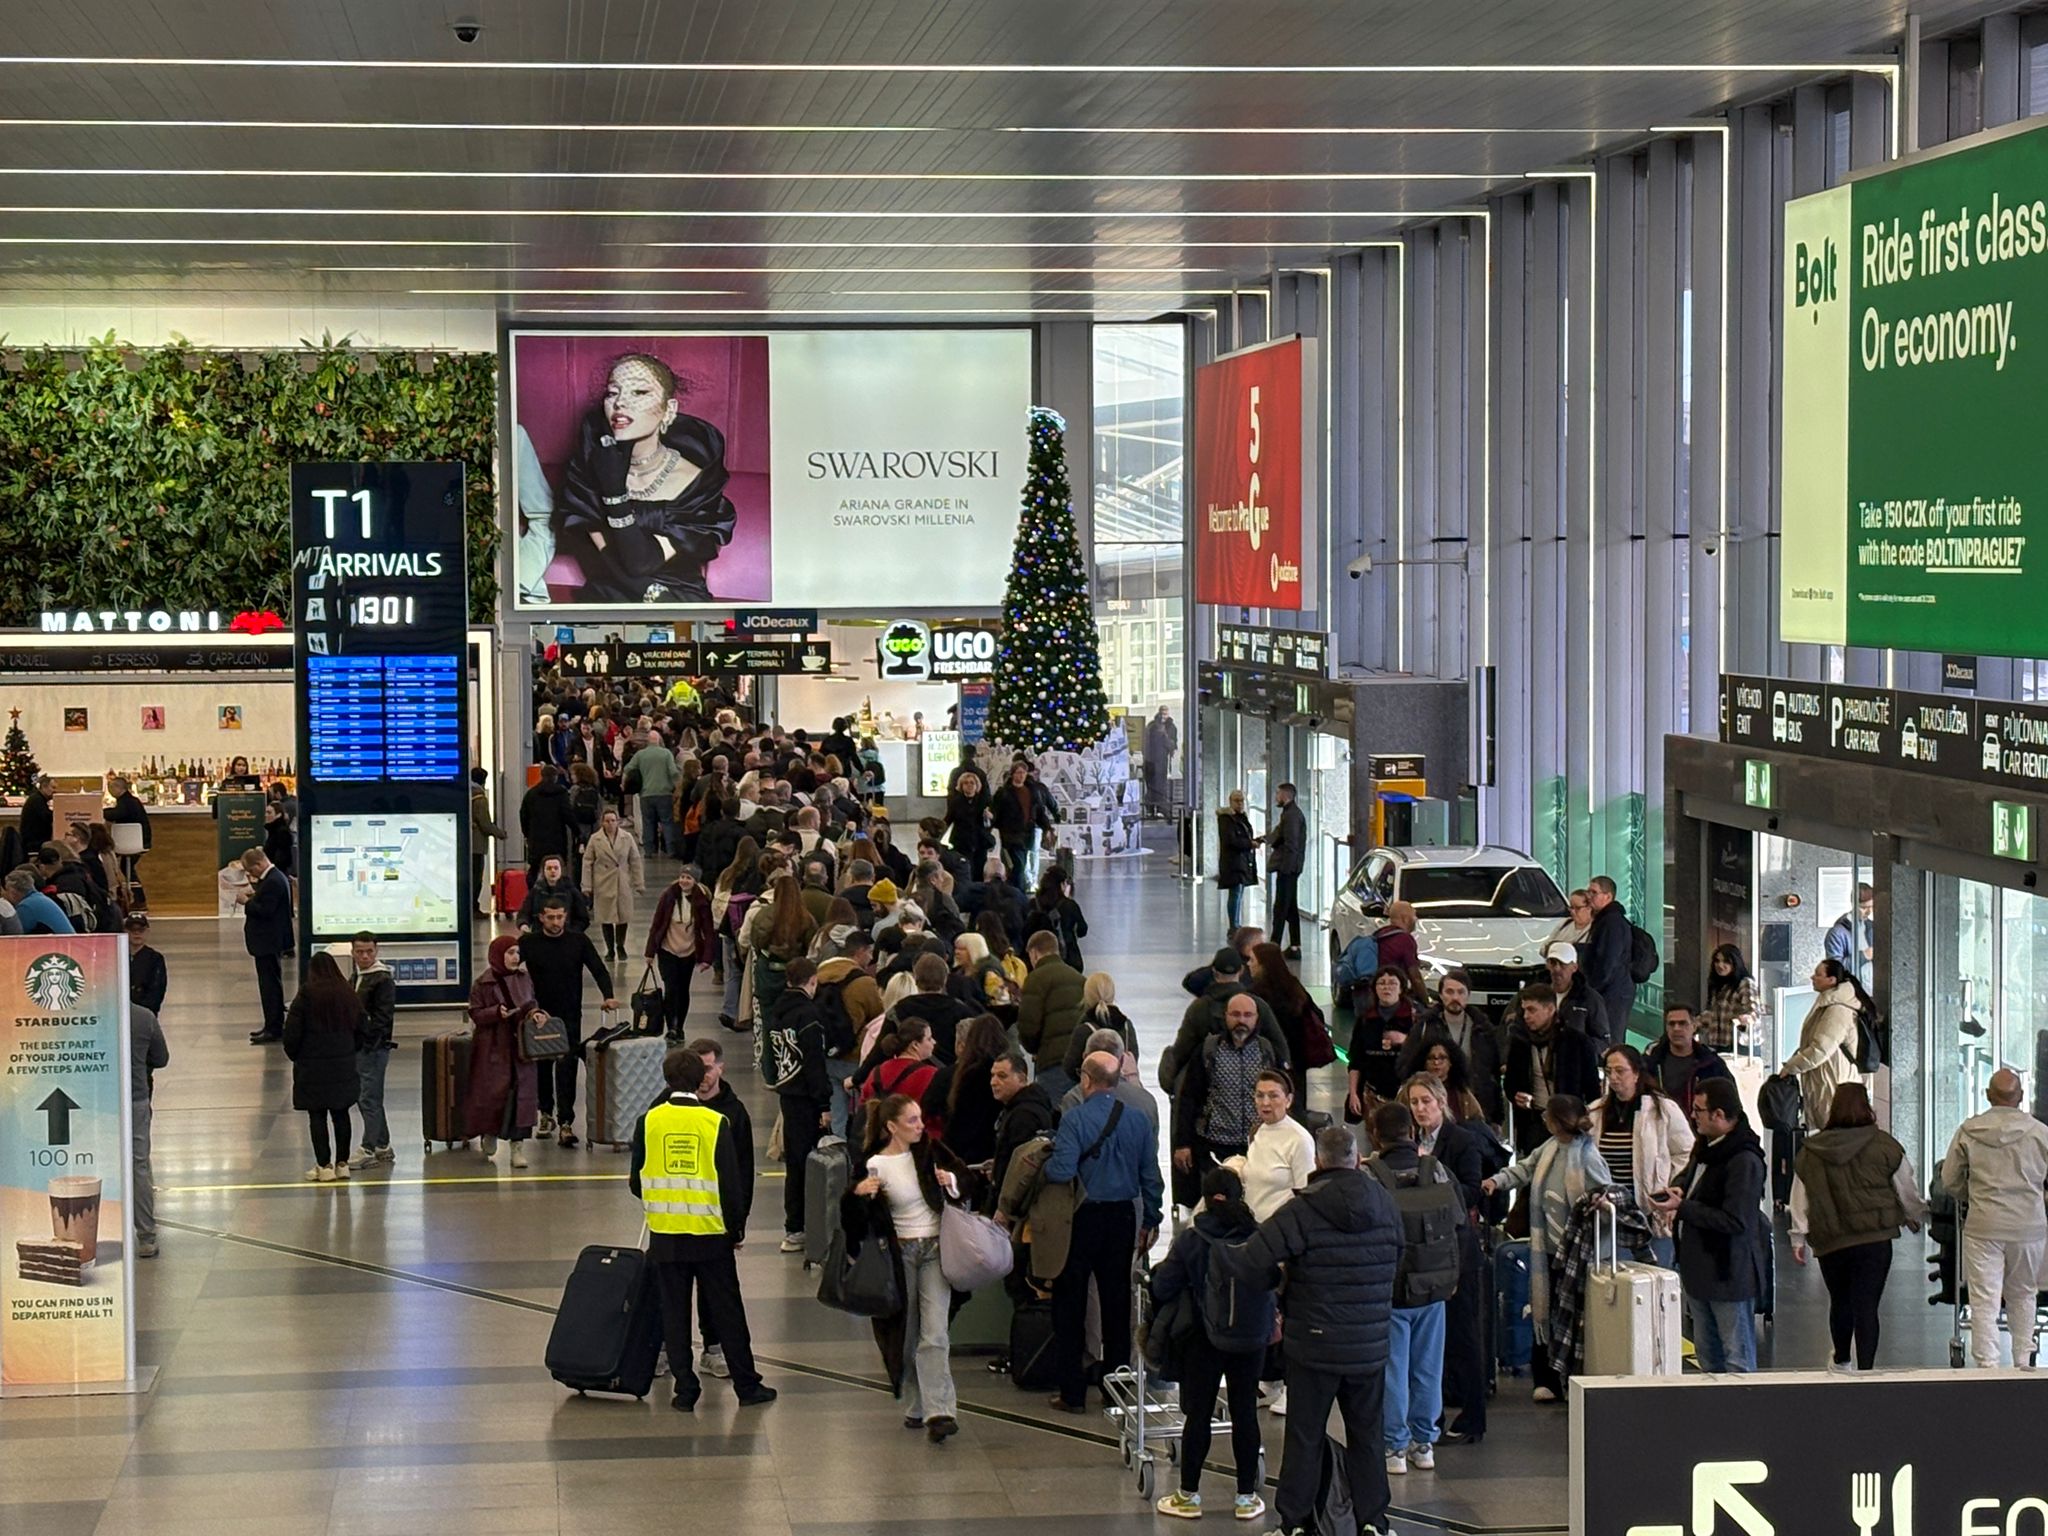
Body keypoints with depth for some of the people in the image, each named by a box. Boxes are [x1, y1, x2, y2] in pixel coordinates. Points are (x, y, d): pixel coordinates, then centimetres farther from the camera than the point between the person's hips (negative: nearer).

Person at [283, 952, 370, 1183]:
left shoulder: (306, 996, -12)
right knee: (341, 1113, 12)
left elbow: (291, 1033, -12)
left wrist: (294, 1056, 5)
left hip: (313, 1067, -4)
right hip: (344, 1066, 5)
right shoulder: (349, 995, 3)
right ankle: (342, 1163, 15)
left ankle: (324, 1166, 1)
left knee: (317, 1116, 1)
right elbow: (363, 1032, 9)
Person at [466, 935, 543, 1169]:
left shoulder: (524, 979, 7)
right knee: (492, 1092, 1)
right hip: (493, 1047, -3)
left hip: (521, 1046, 3)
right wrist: (497, 1012, -22)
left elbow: (533, 1005, 18)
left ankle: (518, 1146, 1)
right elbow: (476, 1014, -6)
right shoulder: (482, 983, -7)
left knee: (523, 1093, -3)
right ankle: (488, 1135, 28)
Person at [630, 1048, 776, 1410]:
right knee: (726, 1311, 9)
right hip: (711, 1233, -1)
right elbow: (731, 1183, -7)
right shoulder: (716, 1123, -9)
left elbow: (636, 1181, 3)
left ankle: (685, 1389, 9)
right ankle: (746, 1385, 15)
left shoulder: (649, 1122, -4)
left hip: (664, 1234, 1)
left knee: (674, 1312, 9)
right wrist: (736, 1227, 7)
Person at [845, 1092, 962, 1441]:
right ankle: (915, 1406, 22)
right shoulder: (873, 1166, -7)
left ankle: (939, 1412, -17)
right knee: (908, 1334, 7)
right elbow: (856, 1220, -7)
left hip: (935, 1248, 2)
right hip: (900, 1252, -2)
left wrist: (951, 1182, 1)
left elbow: (957, 1193, 23)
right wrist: (857, 1194, -26)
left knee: (934, 1333, -10)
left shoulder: (926, 1153, 6)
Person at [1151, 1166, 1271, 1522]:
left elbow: (1162, 1287, -9)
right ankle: (1246, 1497, 15)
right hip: (1252, 1338, 2)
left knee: (1198, 1414, 6)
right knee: (1245, 1413, 9)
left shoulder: (1190, 1240, -13)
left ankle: (1188, 1496, 13)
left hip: (1205, 1339, -2)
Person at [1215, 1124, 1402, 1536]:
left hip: (1314, 1347, -3)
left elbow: (1250, 1263, -19)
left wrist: (1210, 1244, -1)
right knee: (1367, 1433, 15)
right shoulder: (1386, 1206, -1)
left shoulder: (1302, 1211, -17)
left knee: (1305, 1436, 8)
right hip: (1371, 1346, 3)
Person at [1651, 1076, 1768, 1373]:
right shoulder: (1705, 1146, 9)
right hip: (1699, 1268, 10)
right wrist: (1677, 1191, 4)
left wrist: (1681, 1209, -21)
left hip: (1730, 1271, -10)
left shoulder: (1744, 1161, -22)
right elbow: (1689, 1175, 29)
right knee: (1707, 1354, 17)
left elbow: (1735, 1220, -27)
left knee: (1738, 1360, -2)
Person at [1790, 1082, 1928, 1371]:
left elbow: (1800, 1199, 4)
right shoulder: (1884, 1147, -5)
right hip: (1875, 1239, -3)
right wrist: (1917, 1220, 24)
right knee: (1866, 1305, -1)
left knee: (1840, 1301, 21)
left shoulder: (1810, 1152, 0)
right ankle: (1865, 1367, -7)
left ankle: (1841, 1361, 39)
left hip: (1830, 1242, 3)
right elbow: (1907, 1191, 5)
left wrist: (1798, 1238, 13)